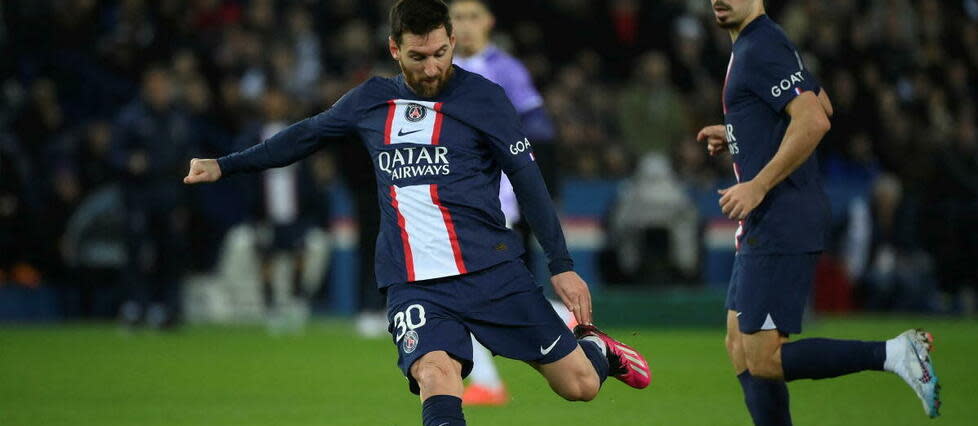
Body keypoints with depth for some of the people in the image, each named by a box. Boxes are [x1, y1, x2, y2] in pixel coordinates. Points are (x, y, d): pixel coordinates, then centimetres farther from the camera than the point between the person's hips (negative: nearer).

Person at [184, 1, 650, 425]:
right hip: (412, 283, 1)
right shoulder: (371, 100, 9)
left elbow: (528, 181, 0)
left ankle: (593, 346, 35)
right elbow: (306, 135, 25)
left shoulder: (484, 98, -2)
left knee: (580, 385, -2)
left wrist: (561, 265, -5)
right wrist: (224, 165, 27)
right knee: (436, 373, -30)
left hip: (493, 268, -1)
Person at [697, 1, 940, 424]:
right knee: (740, 347, 12)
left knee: (762, 361, -11)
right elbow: (822, 106, 27)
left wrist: (758, 186, -23)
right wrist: (736, 134, 21)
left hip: (780, 225, -10)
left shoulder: (762, 49, -14)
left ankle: (894, 353, -11)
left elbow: (814, 121, -25)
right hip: (765, 226, 10)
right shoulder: (749, 46, 16)